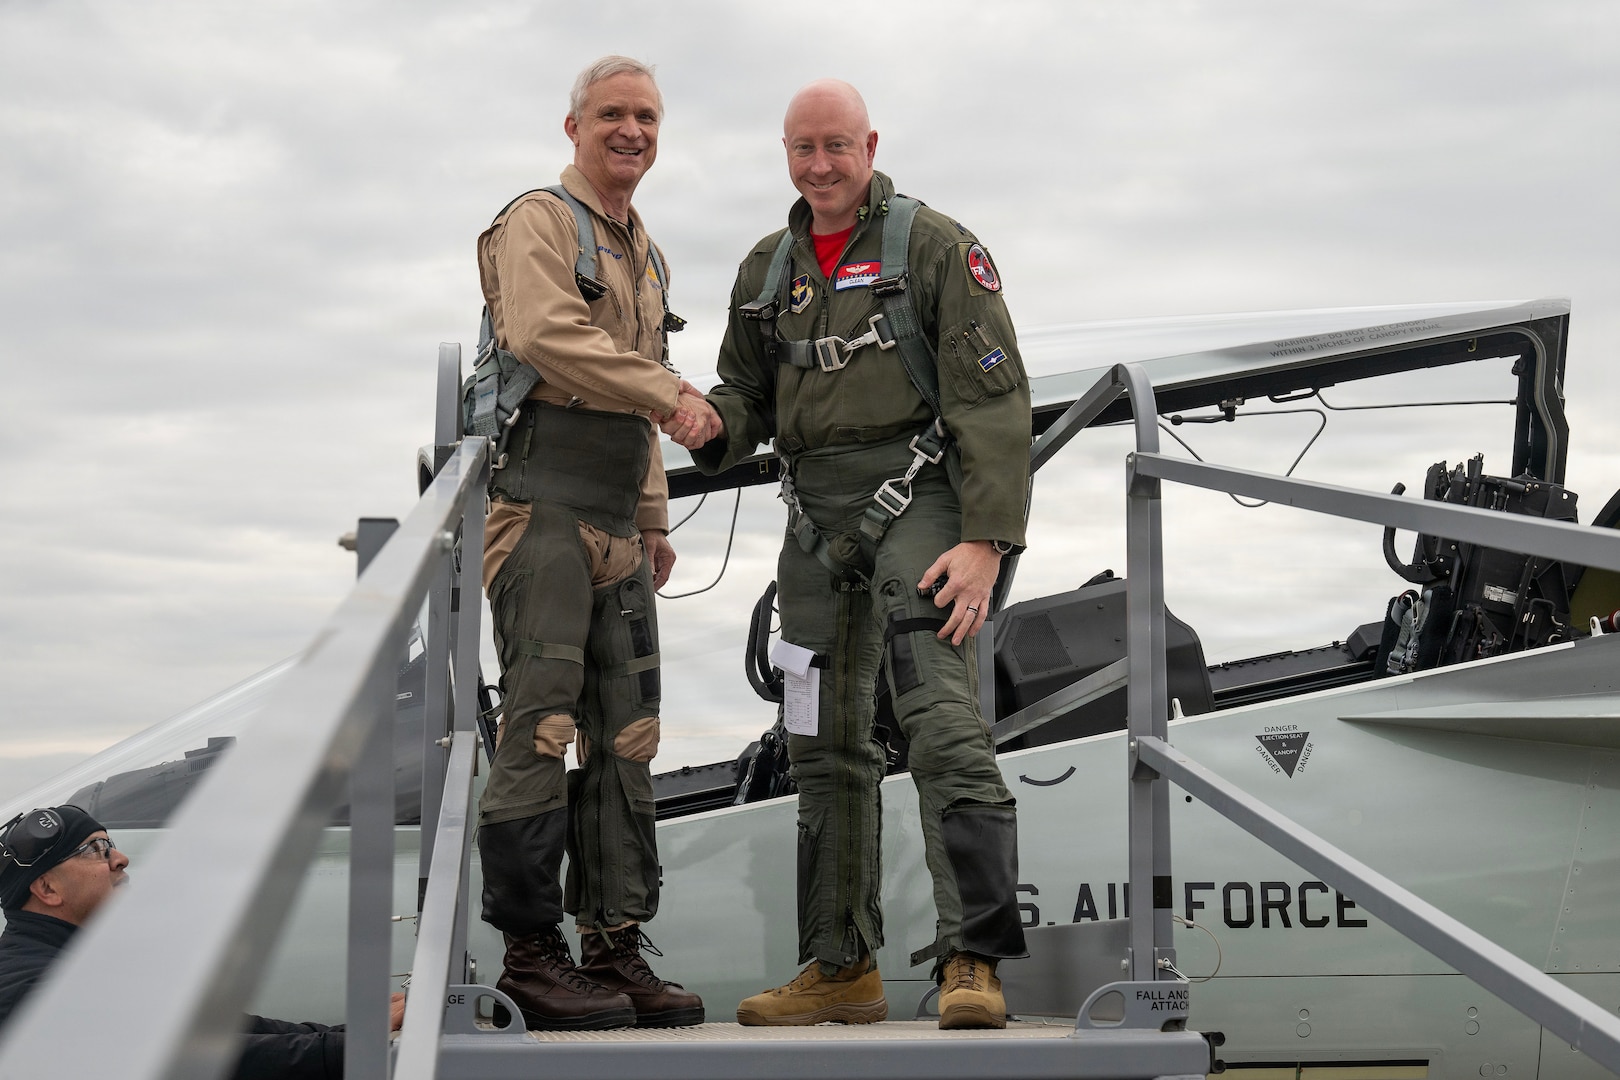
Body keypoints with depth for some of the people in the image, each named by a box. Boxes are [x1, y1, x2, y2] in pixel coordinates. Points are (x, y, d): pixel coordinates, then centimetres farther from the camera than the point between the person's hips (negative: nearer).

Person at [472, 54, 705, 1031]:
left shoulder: (645, 255, 24)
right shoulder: (538, 223, -2)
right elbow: (544, 335, -20)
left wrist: (655, 517, 24)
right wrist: (668, 391, -16)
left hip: (617, 522, 8)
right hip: (544, 503, -8)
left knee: (627, 737, 5)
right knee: (542, 726, -10)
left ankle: (615, 943, 9)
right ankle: (531, 949, -5)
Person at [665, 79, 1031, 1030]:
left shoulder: (936, 247, -2)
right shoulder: (767, 270, 16)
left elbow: (995, 399, -9)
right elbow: (749, 393, 22)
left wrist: (987, 538, -19)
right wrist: (712, 424, -4)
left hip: (915, 498, -6)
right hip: (817, 516, 6)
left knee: (941, 718, -19)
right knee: (826, 744, 8)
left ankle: (973, 963, -18)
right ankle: (842, 969, 16)